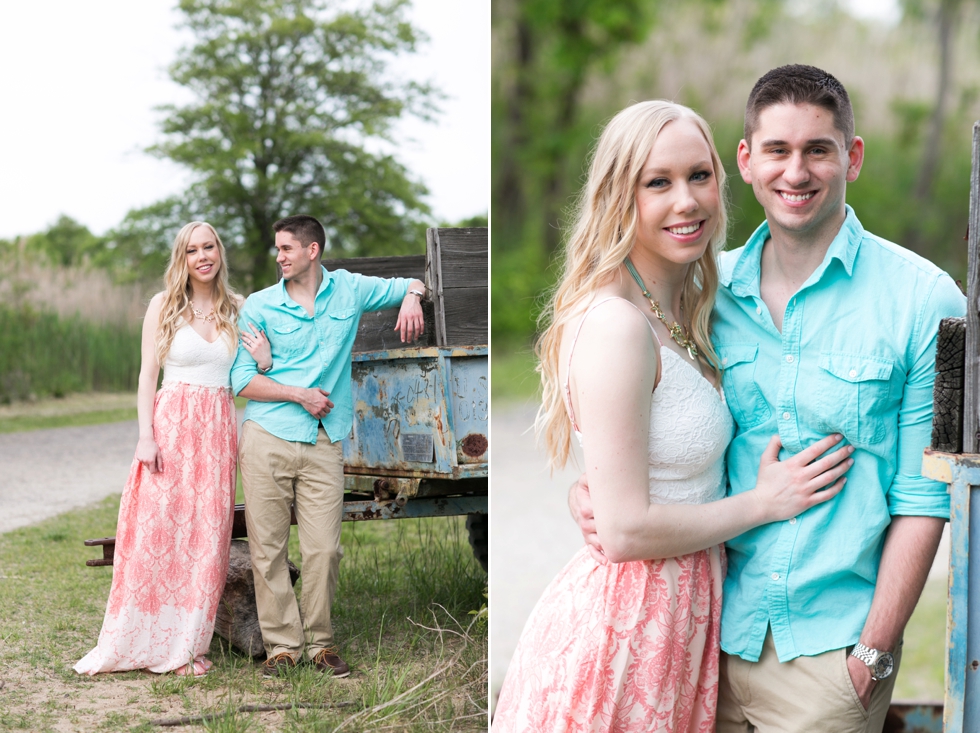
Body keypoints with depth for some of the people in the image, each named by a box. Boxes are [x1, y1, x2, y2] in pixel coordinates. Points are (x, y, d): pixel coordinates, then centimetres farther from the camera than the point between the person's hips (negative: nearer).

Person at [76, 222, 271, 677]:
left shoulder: (238, 309, 12)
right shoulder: (164, 305, 4)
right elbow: (148, 374, 1)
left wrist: (263, 359, -5)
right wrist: (146, 435, -9)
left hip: (219, 430, 3)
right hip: (171, 423, -3)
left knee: (205, 538, 1)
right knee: (154, 533, -6)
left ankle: (184, 647, 7)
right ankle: (138, 643, 0)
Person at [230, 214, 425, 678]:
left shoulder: (348, 290, 10)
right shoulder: (259, 306, 6)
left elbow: (410, 285, 23)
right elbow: (242, 380, 3)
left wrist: (411, 299, -1)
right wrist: (300, 395, -6)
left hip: (324, 442, 1)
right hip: (267, 436, 0)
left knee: (324, 548, -3)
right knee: (267, 547, -1)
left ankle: (320, 642, 11)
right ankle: (282, 644, 8)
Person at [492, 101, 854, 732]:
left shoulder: (685, 312, 7)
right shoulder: (615, 325, -21)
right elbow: (626, 531, -22)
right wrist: (765, 503, -12)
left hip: (681, 610, 8)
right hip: (623, 625, -8)